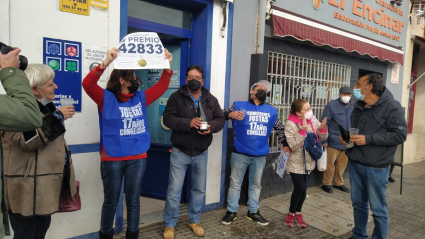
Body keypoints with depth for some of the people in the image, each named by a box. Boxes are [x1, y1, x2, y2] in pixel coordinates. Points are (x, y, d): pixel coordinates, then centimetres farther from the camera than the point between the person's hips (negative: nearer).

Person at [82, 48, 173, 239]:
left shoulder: (140, 98, 7)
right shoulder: (106, 98, -5)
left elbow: (161, 87, 9)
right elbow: (88, 84, -20)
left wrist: (167, 66, -3)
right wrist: (105, 63, -31)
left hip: (138, 158, 4)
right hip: (112, 159, -4)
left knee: (133, 200, 14)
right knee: (111, 202, 12)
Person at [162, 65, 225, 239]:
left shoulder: (211, 99, 6)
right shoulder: (176, 97, -4)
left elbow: (220, 119, 3)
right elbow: (168, 118, -14)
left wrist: (211, 126, -19)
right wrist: (188, 123, -28)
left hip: (201, 153, 4)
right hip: (180, 152, -3)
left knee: (199, 189, 14)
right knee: (174, 189, 1)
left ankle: (194, 221, 33)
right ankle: (169, 224, 19)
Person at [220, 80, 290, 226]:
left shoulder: (271, 111, 12)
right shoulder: (239, 105, 1)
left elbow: (280, 128, 21)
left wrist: (285, 144, 10)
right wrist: (230, 114, -27)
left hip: (260, 155, 4)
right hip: (240, 154, -3)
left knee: (256, 184, 15)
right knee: (235, 183, 5)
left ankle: (253, 212, 30)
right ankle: (232, 211, 20)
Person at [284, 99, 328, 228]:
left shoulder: (312, 119, -5)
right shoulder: (290, 124, -19)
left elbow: (323, 138, 0)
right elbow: (293, 146, -24)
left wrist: (322, 128, -20)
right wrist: (302, 131, -32)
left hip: (309, 162, 5)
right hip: (296, 163, -5)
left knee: (303, 190, 11)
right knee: (299, 189, -4)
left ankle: (298, 212, 33)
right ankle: (291, 213, 21)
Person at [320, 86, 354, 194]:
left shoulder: (352, 108, 9)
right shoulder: (331, 105, -6)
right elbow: (324, 124, -7)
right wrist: (324, 140, -9)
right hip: (333, 142, -5)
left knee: (342, 164, 13)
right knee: (330, 163, 2)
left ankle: (338, 183, 31)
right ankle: (326, 184, 18)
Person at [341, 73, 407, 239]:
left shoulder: (391, 106, -10)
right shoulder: (358, 107, 13)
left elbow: (400, 135, -16)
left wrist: (368, 139, -21)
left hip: (376, 167, -6)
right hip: (355, 163, 7)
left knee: (378, 209, 5)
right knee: (358, 204, 17)